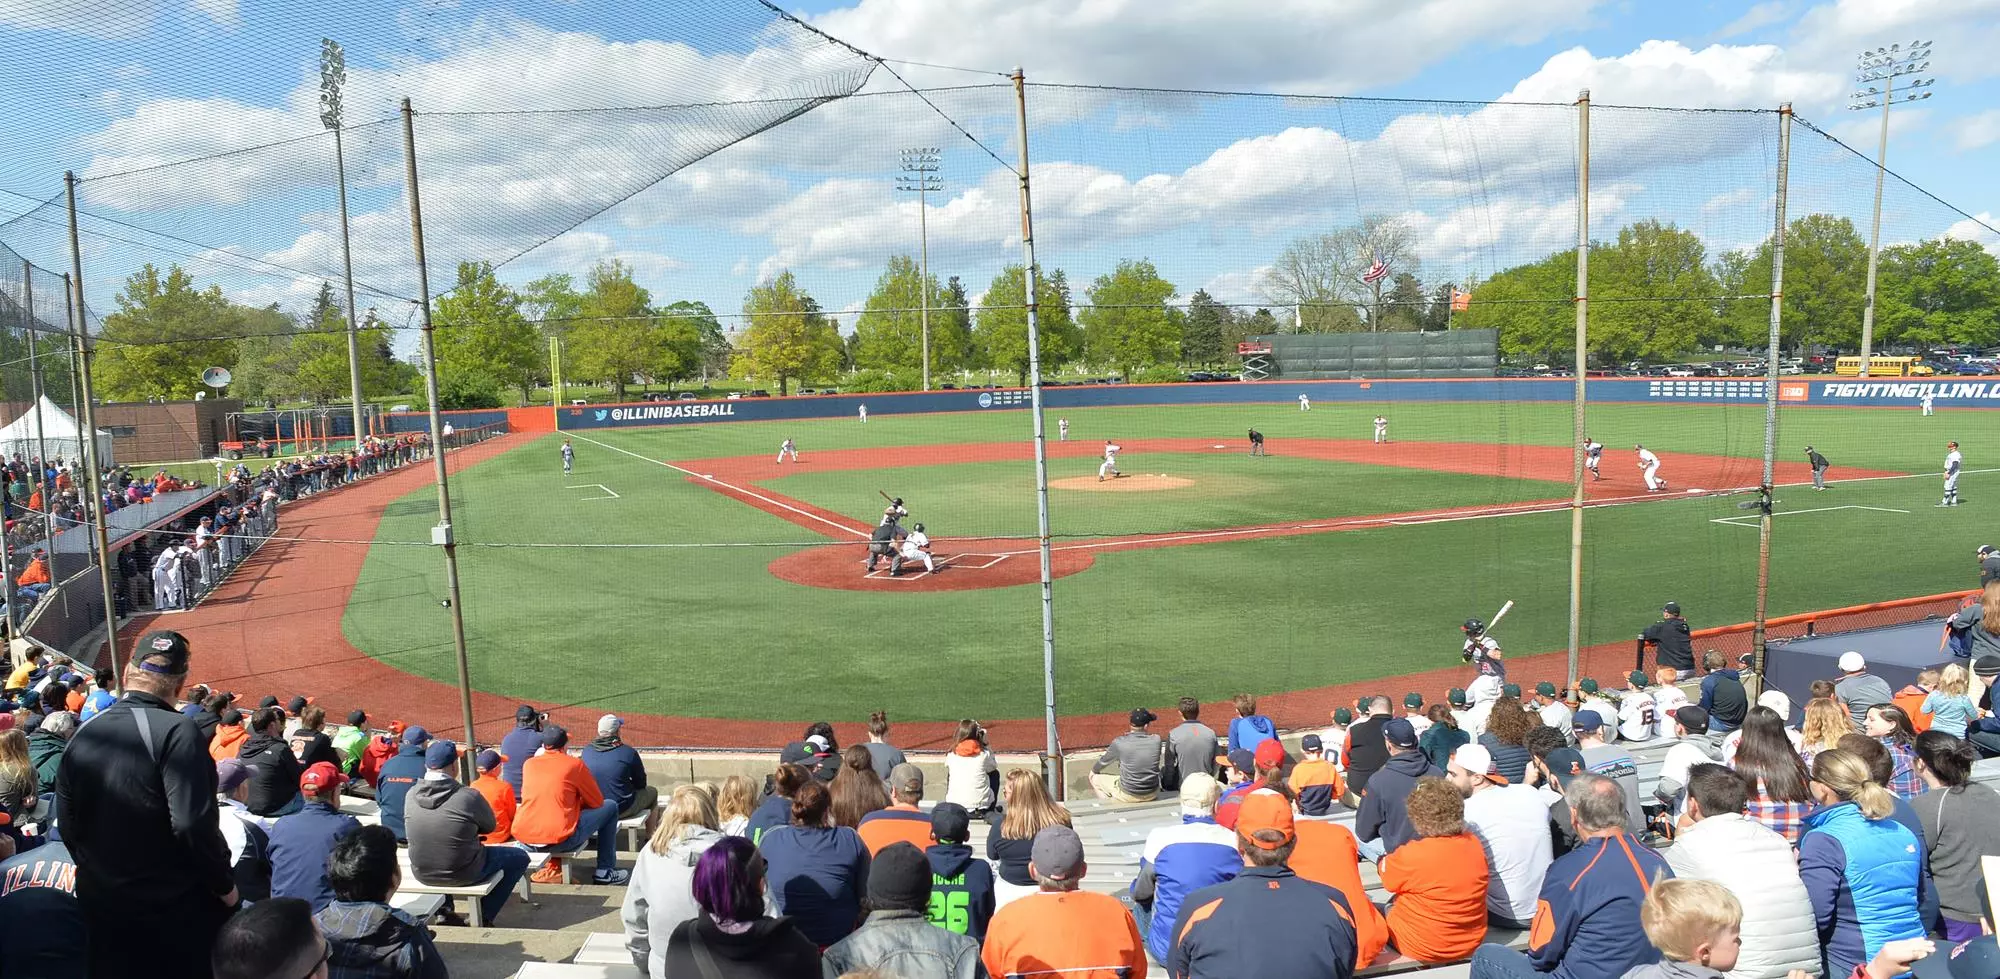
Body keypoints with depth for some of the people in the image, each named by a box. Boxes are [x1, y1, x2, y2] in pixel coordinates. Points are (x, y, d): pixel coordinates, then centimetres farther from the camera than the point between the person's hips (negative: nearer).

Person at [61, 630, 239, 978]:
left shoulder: (82, 735, -1)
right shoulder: (176, 731, -21)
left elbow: (68, 827, 7)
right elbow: (193, 824, -26)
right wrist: (225, 884, -13)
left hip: (101, 905, 6)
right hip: (177, 910, -5)